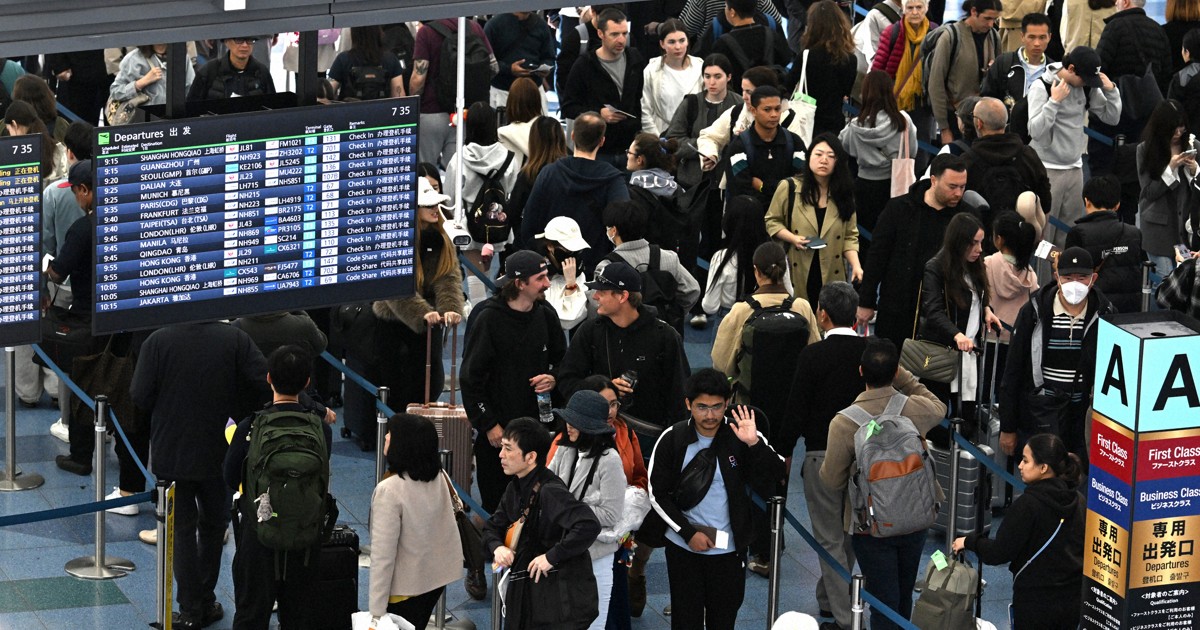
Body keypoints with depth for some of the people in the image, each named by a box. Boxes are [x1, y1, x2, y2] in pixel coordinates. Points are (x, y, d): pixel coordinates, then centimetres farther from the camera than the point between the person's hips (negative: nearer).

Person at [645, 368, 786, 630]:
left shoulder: (741, 435, -9)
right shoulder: (672, 439, -6)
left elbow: (773, 479, -18)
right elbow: (657, 494, -2)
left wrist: (754, 444, -33)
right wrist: (688, 532, -10)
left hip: (727, 549, 0)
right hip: (683, 547, 0)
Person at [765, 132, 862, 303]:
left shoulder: (844, 194, 8)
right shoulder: (789, 188, 0)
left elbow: (850, 236, 8)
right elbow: (772, 221, 8)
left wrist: (856, 265, -7)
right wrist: (793, 239, -9)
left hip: (831, 277, 2)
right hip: (797, 275, -2)